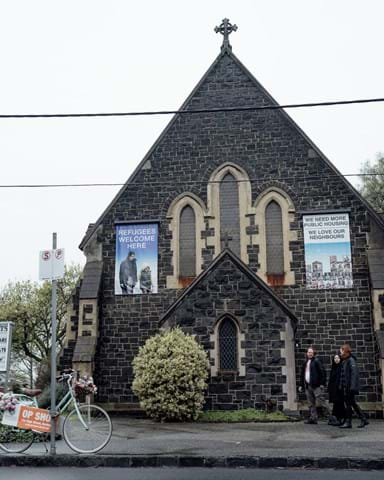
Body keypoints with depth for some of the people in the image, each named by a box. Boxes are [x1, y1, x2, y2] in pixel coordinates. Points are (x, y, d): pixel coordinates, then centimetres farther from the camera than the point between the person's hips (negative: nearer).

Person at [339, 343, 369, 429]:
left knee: (349, 404, -3)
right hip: (345, 386, 9)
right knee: (352, 403, 12)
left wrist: (352, 386, -23)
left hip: (350, 387, -9)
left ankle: (348, 422, 4)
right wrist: (341, 386, 13)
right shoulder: (344, 361, 15)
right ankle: (363, 419, 18)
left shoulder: (351, 360, -11)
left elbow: (354, 373, -18)